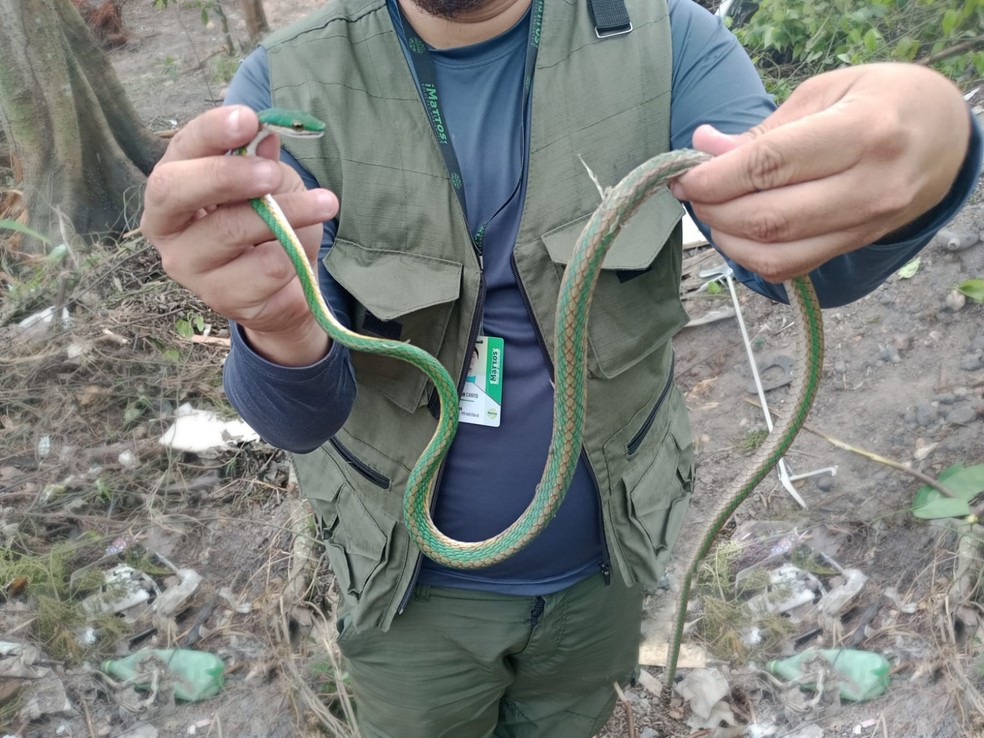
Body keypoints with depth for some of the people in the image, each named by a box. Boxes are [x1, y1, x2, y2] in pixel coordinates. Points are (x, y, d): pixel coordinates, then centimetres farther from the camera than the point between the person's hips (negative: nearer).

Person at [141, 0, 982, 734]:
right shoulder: (287, 87, -18)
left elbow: (800, 261, -22)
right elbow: (301, 412, -22)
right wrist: (278, 327, -47)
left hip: (600, 561, 2)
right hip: (413, 581, -1)